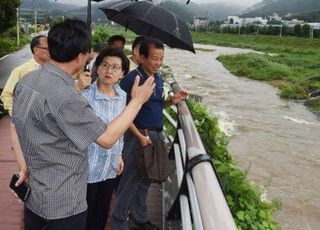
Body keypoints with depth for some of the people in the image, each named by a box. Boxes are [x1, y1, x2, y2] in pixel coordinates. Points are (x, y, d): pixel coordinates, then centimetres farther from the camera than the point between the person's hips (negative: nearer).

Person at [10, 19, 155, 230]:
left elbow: (15, 128, 7)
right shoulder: (65, 97, -29)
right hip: (63, 205, -8)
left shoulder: (26, 81, -2)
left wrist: (24, 168, 12)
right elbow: (107, 139, -21)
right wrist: (137, 100, -13)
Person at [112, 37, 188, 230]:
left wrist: (171, 101, 2)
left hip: (157, 134, 8)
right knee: (131, 180, 1)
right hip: (138, 136, -7)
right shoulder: (131, 79, -15)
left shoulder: (159, 78, 9)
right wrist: (140, 136, -22)